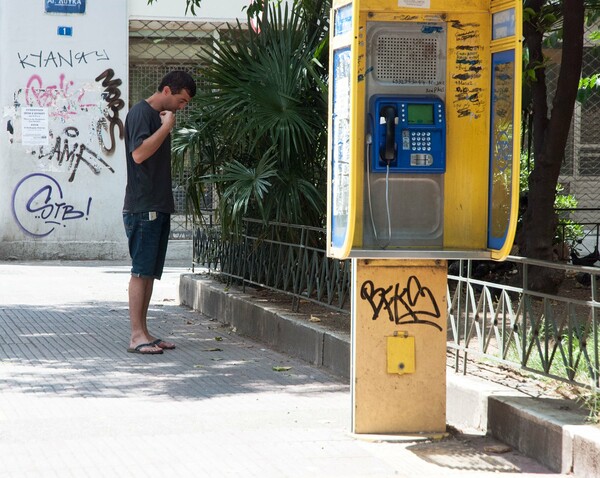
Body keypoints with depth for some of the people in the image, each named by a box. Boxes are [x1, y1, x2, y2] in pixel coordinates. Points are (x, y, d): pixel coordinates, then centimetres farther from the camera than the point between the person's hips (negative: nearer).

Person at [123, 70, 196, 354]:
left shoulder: (161, 117, 20)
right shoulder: (140, 113, -9)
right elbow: (139, 153, -22)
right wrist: (166, 127, -18)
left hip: (159, 208, 9)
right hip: (142, 208, -9)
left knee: (150, 272, 9)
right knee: (141, 272, -8)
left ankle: (143, 333, 12)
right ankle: (137, 336, -7)